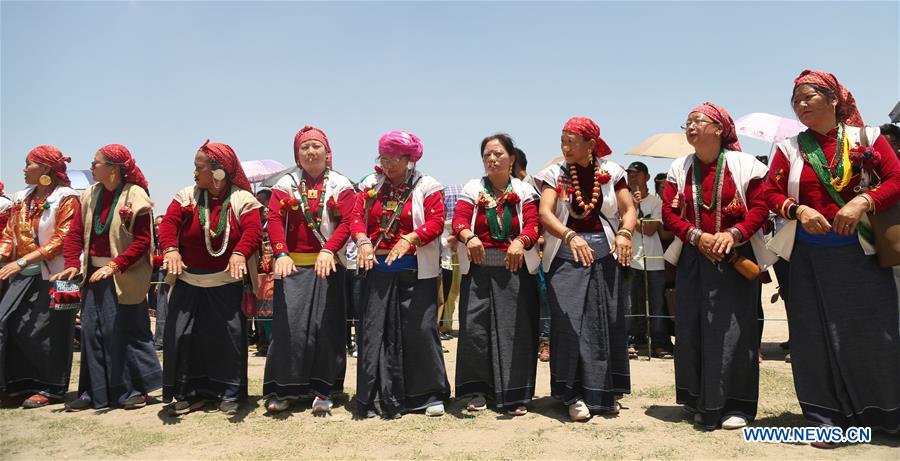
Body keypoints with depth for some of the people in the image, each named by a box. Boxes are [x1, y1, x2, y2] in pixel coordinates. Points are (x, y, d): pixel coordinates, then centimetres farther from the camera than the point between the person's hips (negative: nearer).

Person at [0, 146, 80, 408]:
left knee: (43, 331, -1)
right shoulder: (22, 199, 14)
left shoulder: (66, 199, -8)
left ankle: (50, 389, 13)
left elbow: (61, 239, -16)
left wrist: (23, 261, -21)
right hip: (23, 276, 6)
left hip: (51, 275, -6)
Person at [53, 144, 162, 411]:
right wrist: (73, 264, -8)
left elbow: (142, 240, -16)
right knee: (92, 331, 9)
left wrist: (115, 265, -25)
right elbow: (76, 233, 6)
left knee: (126, 331, -1)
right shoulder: (90, 195, 8)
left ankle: (136, 389, 13)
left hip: (123, 276, -6)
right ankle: (94, 392, 19)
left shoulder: (135, 196, -12)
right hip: (93, 273, 7)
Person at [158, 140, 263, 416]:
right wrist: (170, 249, -28)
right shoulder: (187, 196, 4)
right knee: (183, 336, 3)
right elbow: (168, 224, -8)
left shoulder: (242, 199, -5)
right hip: (189, 283, 3)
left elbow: (253, 231, -17)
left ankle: (229, 393, 14)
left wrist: (240, 253, -36)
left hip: (227, 284, -3)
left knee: (229, 336, 0)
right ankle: (188, 392, 17)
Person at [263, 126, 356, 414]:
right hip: (293, 264, 1)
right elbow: (275, 220, -2)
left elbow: (347, 222, -6)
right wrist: (281, 254, -18)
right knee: (289, 322, -2)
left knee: (326, 324, 1)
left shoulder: (341, 185, 6)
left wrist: (329, 250, -21)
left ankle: (322, 390, 12)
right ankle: (284, 389, 10)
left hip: (328, 264, 0)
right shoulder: (286, 184, 9)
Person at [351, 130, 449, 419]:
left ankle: (431, 395, 14)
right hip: (377, 267, 3)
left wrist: (409, 239, -24)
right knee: (375, 330, 3)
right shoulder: (371, 186, 12)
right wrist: (363, 241, -15)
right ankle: (376, 398, 14)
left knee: (420, 328, -1)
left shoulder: (426, 187, 1)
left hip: (415, 270, -3)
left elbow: (436, 222, -9)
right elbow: (357, 217, 4)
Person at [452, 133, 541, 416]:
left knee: (515, 329, -1)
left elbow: (533, 225, -8)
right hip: (478, 269, 1)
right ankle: (477, 390, 12)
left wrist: (520, 242, -31)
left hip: (516, 269, 0)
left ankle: (515, 395, 10)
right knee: (475, 326, -2)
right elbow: (459, 219, -8)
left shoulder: (524, 191, 6)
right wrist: (469, 237, -30)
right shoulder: (472, 189, 7)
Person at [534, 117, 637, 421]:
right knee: (570, 322, -8)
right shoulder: (555, 174, 1)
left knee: (607, 321, 5)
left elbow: (629, 210, 0)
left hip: (605, 252, 2)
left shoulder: (610, 172, 5)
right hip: (567, 253, -1)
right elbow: (545, 213, -12)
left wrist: (625, 233, -23)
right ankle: (576, 395, 1)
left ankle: (606, 391, 20)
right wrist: (570, 236, -30)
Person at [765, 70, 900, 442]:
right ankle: (826, 417, 16)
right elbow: (771, 193, 3)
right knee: (818, 336, 5)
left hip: (860, 253, -1)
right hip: (807, 256, 1)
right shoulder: (789, 148, 5)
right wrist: (798, 210, -15)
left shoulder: (865, 138, 2)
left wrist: (863, 201, -20)